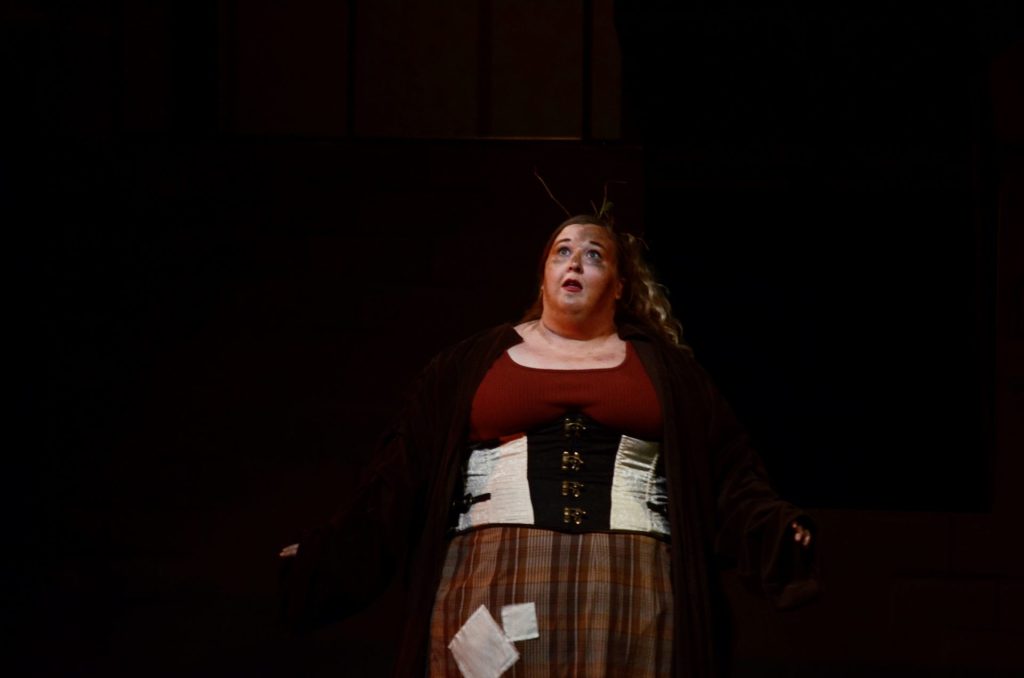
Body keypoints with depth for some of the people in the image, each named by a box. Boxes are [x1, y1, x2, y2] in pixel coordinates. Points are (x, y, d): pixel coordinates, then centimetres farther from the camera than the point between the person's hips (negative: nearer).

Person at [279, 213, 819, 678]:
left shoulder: (665, 368, 16)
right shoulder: (471, 364, 15)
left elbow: (729, 479, 8)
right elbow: (401, 481, 8)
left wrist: (778, 537, -11)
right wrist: (324, 563, -3)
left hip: (632, 589, 0)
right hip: (494, 585, 0)